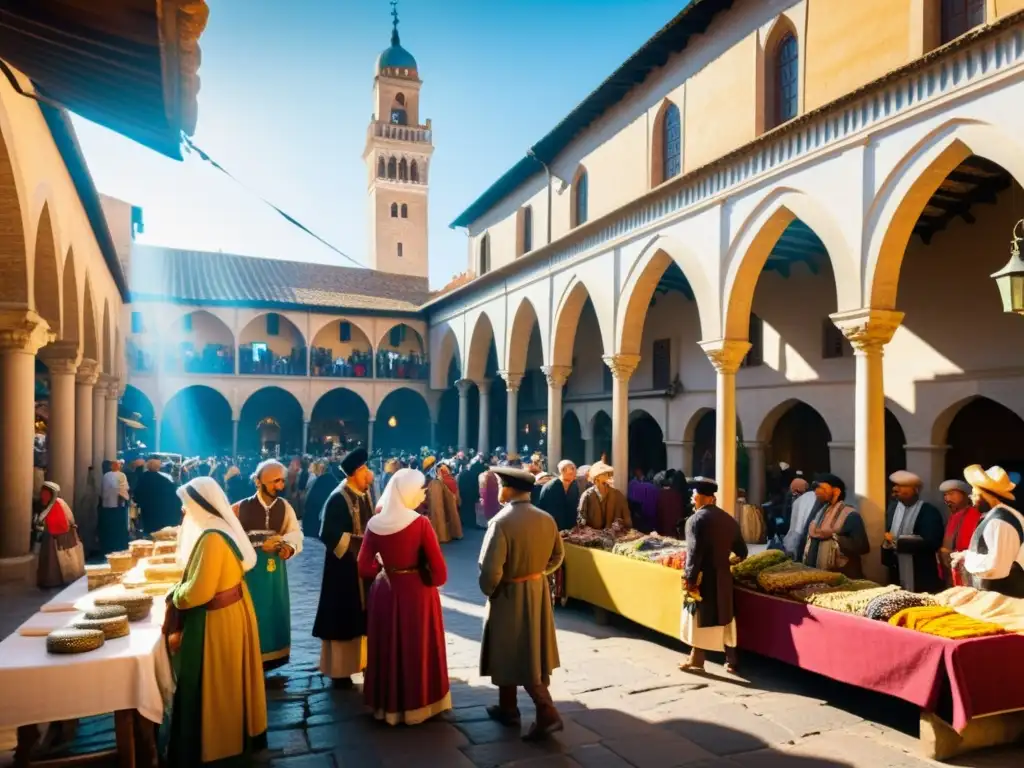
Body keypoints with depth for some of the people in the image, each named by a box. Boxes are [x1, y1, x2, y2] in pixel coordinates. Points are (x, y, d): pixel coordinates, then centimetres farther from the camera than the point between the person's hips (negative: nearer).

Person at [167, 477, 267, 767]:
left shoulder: (211, 538, -26)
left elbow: (199, 591, -25)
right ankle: (236, 734, 37)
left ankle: (214, 744, 23)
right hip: (231, 611, 10)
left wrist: (174, 596, -7)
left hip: (216, 620, -10)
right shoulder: (222, 527, 5)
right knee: (227, 683, 22)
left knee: (213, 687, 7)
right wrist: (181, 590, 6)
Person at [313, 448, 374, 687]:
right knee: (343, 618, 3)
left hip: (364, 565, 8)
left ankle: (361, 659, 32)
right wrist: (358, 543, -23)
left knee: (362, 616, 17)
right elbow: (328, 534, -23)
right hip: (344, 567, -8)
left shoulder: (364, 494, 5)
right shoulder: (338, 499, -19)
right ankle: (340, 670, 16)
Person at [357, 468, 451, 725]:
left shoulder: (374, 524, -7)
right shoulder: (420, 523, -18)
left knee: (387, 649, 19)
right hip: (417, 594, -3)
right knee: (417, 650, 15)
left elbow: (364, 569, -3)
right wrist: (428, 582, 2)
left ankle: (386, 705, 34)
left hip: (384, 593, 4)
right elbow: (440, 572, -18)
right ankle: (417, 705, 28)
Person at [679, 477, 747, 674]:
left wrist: (689, 579, -15)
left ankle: (696, 661, 15)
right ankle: (731, 661, 23)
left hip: (703, 577, -6)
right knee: (725, 616, 15)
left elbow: (694, 553, -20)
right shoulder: (729, 519, 6)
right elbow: (742, 551, 12)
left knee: (700, 619, 5)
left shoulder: (696, 519, -14)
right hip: (723, 577, 6)